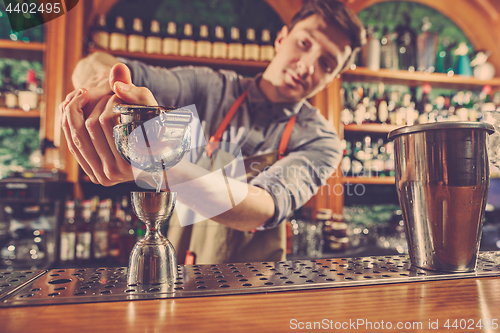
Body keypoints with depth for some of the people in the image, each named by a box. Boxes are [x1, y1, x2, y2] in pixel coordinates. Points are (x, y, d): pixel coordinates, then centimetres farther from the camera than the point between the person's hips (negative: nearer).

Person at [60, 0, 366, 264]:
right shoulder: (212, 88, -4)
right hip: (177, 261, 1)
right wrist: (102, 80, -35)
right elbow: (99, 66, -10)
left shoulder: (319, 141, -9)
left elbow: (266, 209, -28)